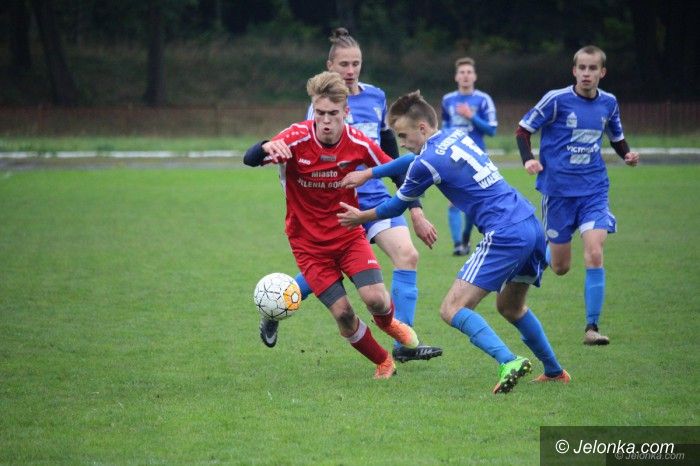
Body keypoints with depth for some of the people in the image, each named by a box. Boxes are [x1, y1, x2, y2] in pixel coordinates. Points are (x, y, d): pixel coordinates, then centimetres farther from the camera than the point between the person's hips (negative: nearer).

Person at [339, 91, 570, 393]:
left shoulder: (428, 162, -7)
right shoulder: (457, 136, 15)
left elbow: (397, 206, 10)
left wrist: (362, 217, 27)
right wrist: (367, 174, 34)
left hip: (504, 236, -9)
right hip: (532, 225, 9)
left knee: (452, 310, -10)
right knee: (511, 307, 28)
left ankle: (509, 362, -27)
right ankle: (555, 372, 32)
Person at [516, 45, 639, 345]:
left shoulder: (608, 103, 3)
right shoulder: (556, 100, -9)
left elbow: (617, 138, 20)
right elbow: (523, 129, -2)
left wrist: (627, 155, -2)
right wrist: (528, 159, -19)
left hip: (594, 189, 2)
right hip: (558, 190, -2)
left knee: (594, 255, -17)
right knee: (560, 268, 4)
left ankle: (591, 327, -11)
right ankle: (543, 249, 43)